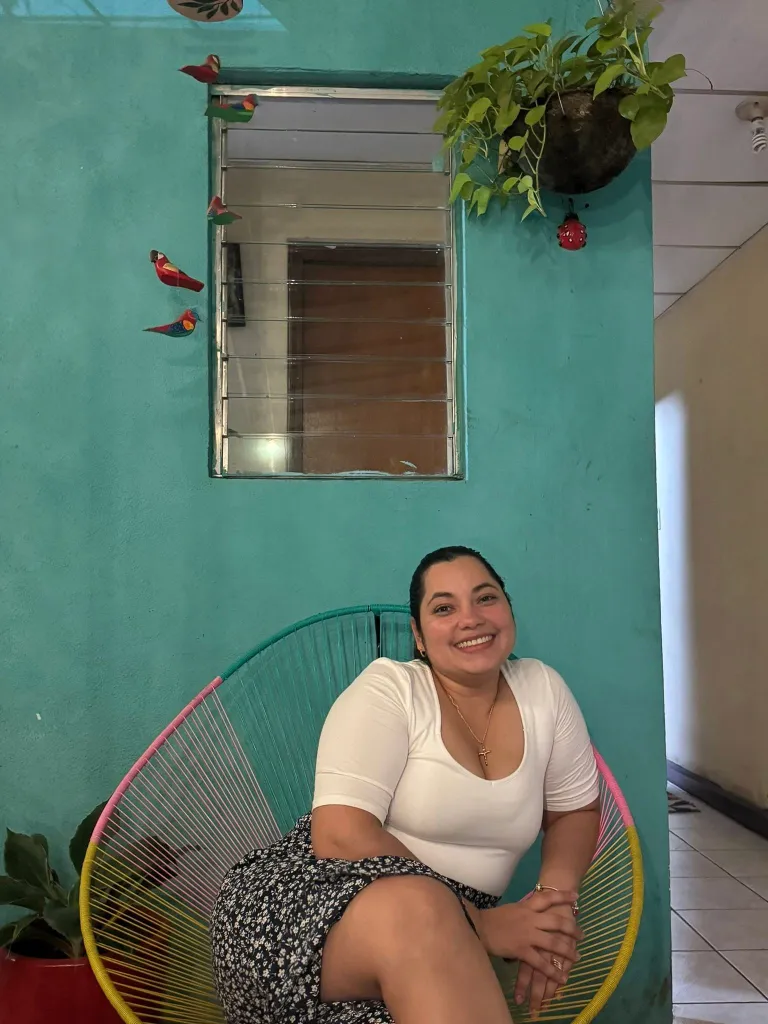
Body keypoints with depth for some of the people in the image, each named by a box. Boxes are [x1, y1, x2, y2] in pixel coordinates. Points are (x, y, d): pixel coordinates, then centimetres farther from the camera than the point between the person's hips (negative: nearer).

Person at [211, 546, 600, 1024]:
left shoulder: (542, 689, 5)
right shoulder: (389, 688, -9)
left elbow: (576, 811, 14)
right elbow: (340, 834, -18)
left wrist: (555, 894, -9)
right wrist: (480, 924, -24)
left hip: (447, 935, 4)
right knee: (420, 910, -38)